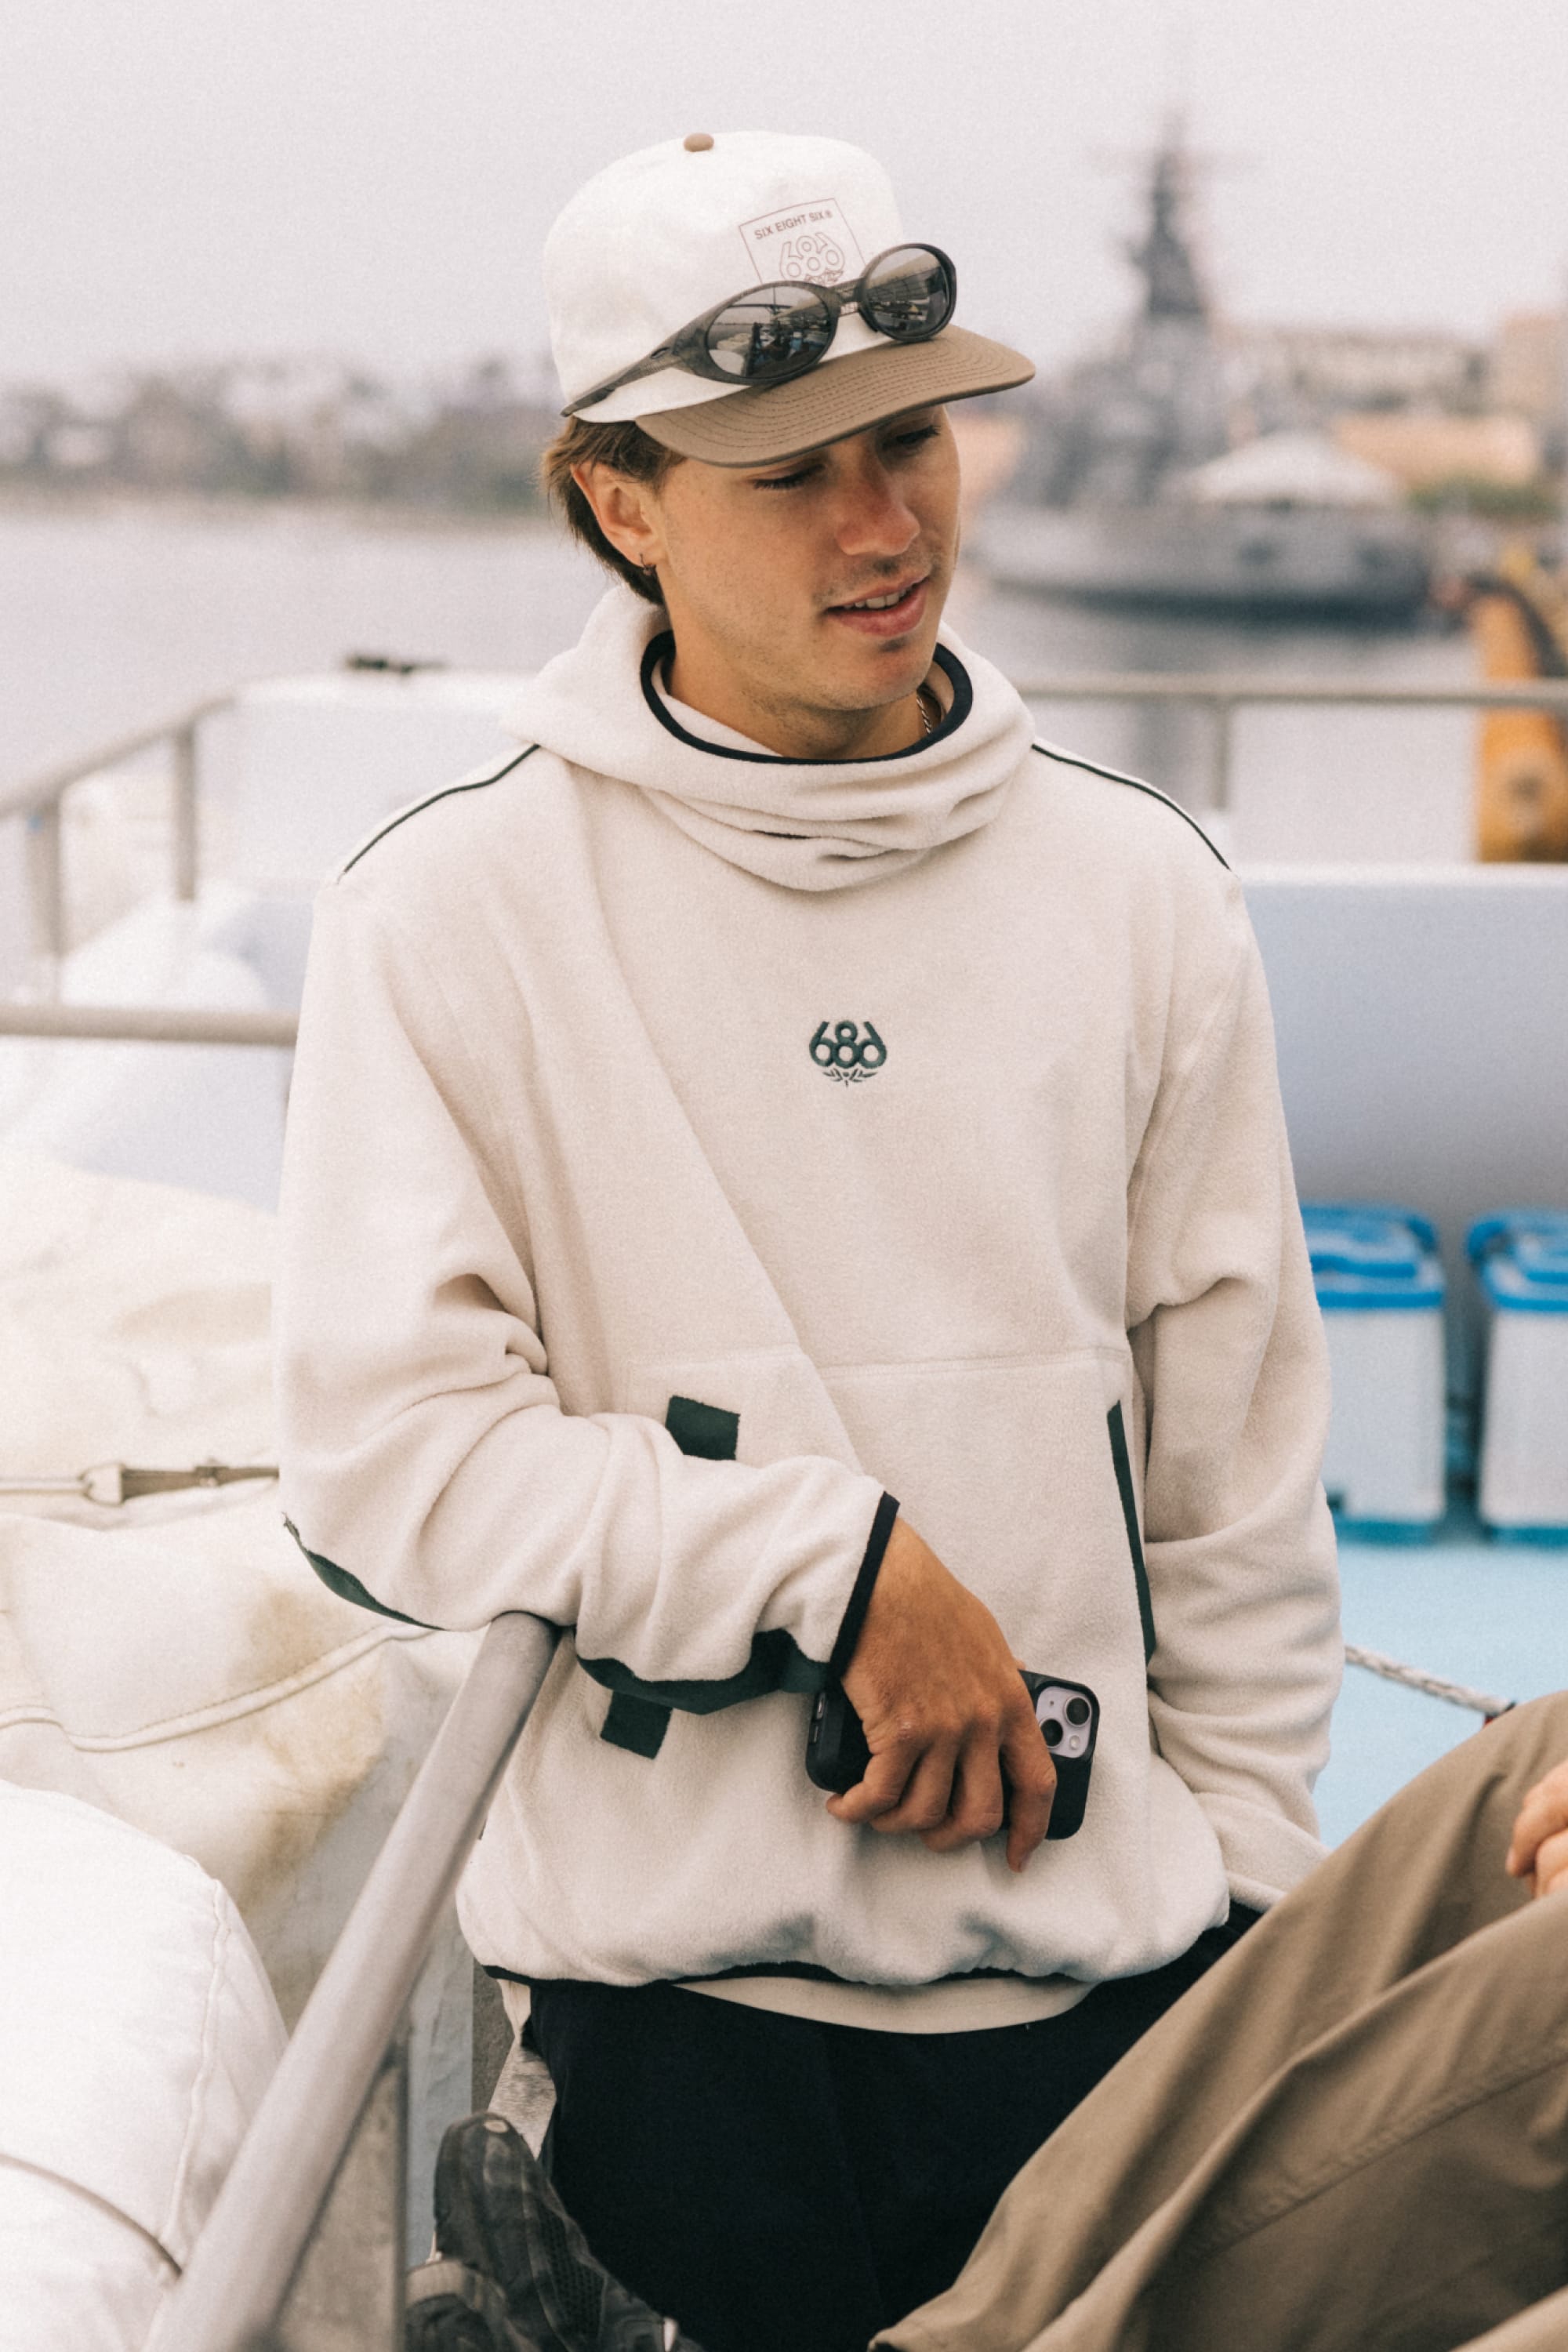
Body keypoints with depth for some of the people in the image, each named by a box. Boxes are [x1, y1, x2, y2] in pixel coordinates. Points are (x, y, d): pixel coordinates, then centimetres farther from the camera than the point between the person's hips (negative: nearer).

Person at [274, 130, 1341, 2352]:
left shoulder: (1140, 890, 4)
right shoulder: (450, 907, -5)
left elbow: (1242, 1468, 8)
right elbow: (384, 1443, -10)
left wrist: (1242, 1894, 7)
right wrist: (838, 1560, -17)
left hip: (1108, 1970, 3)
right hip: (676, 1989, -2)